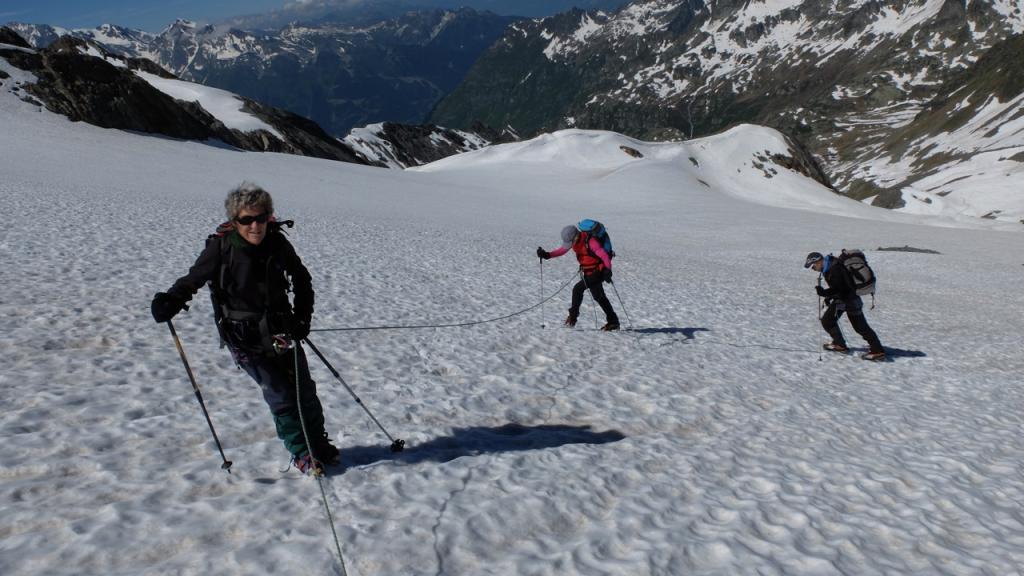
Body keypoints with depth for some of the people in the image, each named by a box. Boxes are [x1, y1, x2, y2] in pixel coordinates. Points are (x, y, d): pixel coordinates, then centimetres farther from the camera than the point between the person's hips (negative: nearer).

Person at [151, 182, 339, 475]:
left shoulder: (277, 243, -6)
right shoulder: (221, 247, -15)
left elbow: (302, 279, 8)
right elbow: (194, 278, -10)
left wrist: (302, 318, 2)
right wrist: (170, 301, -30)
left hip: (281, 331, 3)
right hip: (245, 339, -3)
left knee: (304, 390, 9)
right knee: (280, 395, -3)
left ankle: (318, 443, 31)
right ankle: (301, 452, 17)